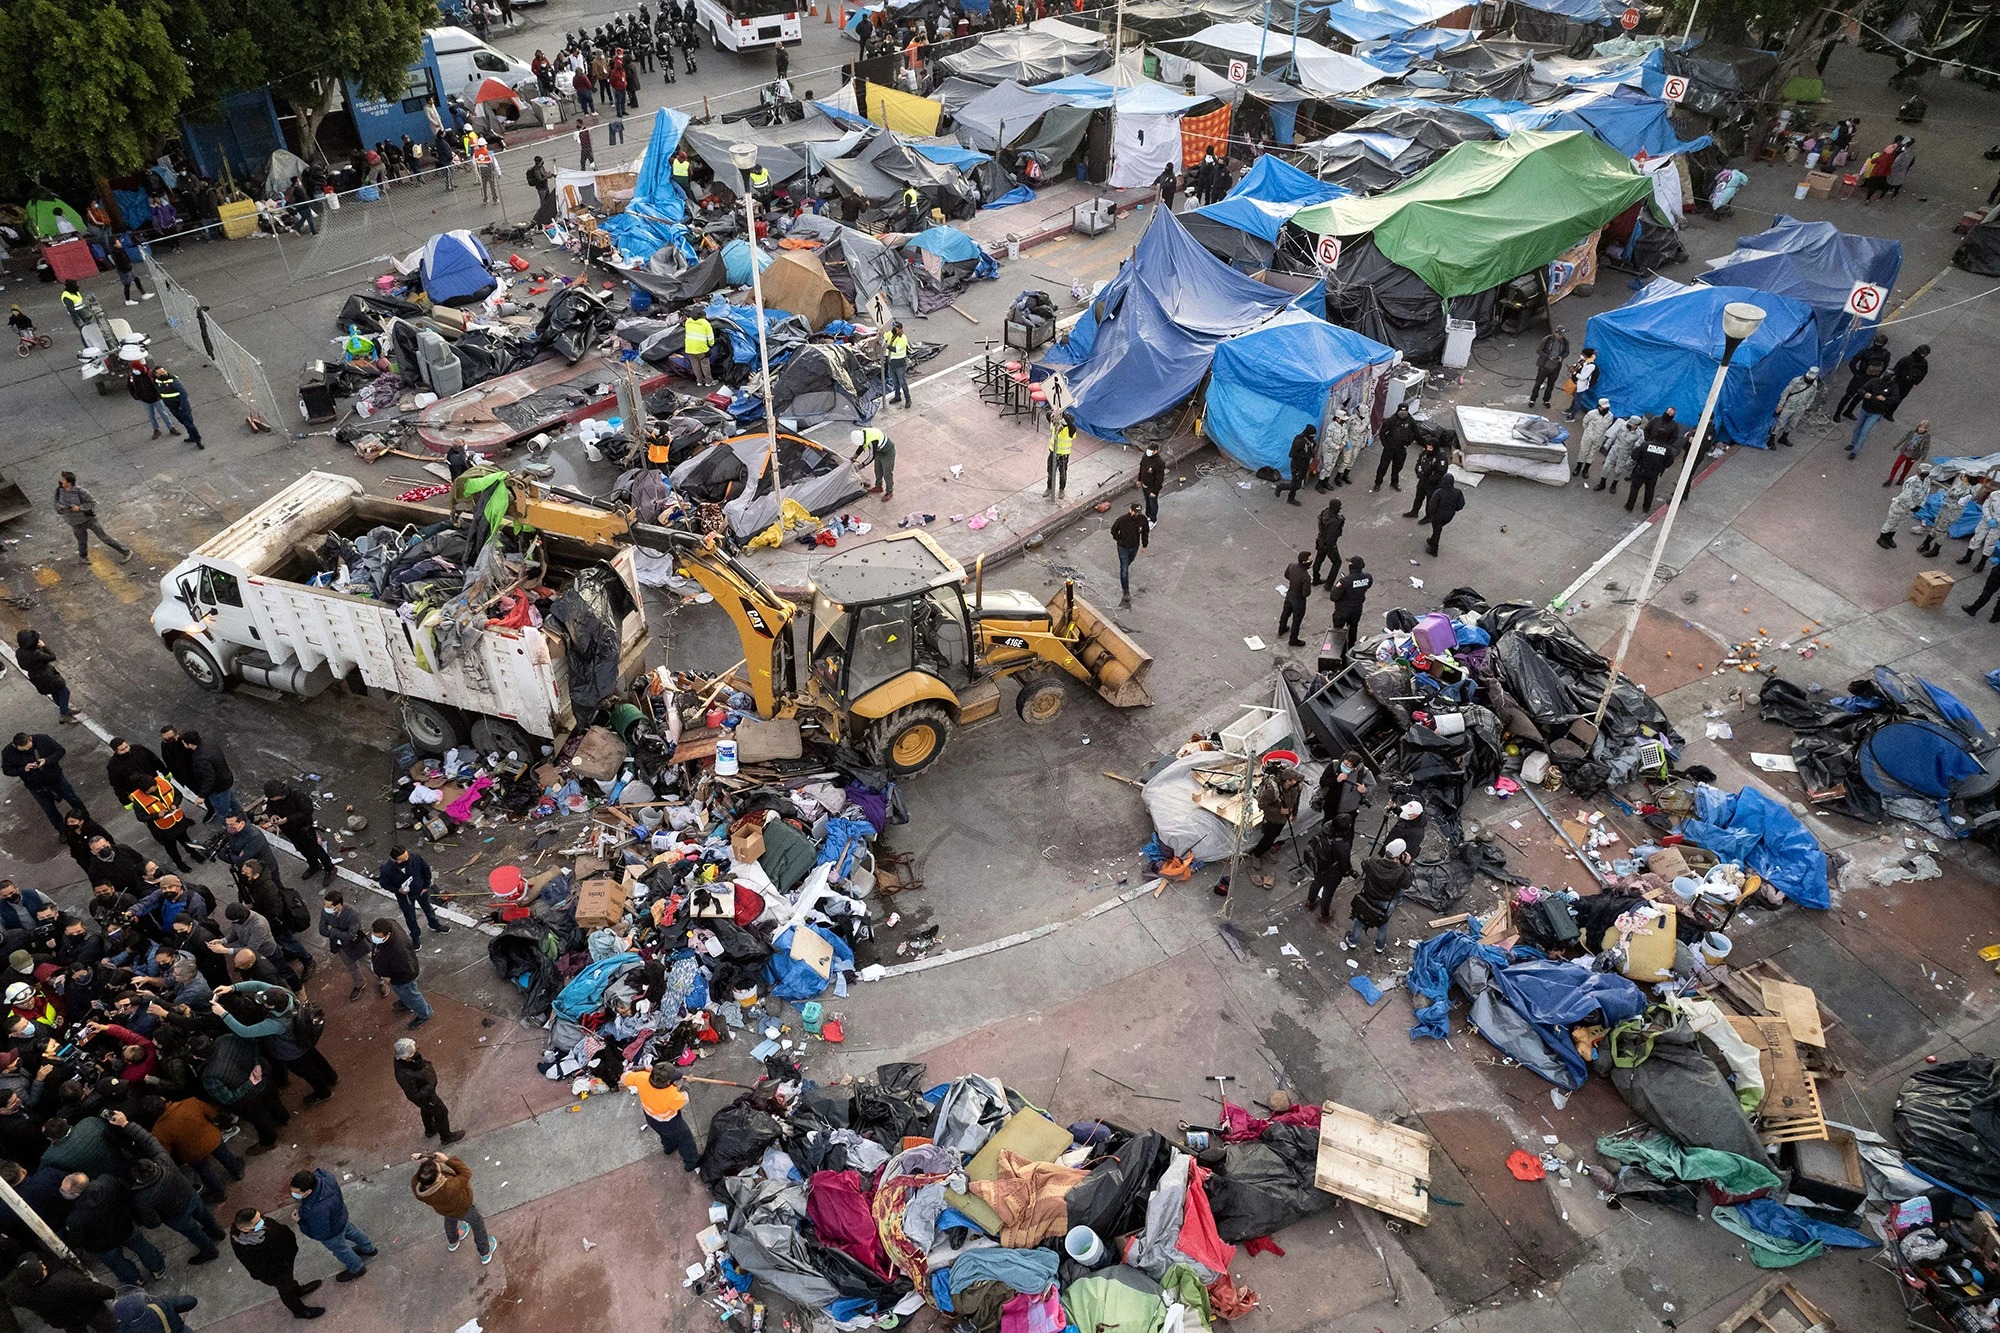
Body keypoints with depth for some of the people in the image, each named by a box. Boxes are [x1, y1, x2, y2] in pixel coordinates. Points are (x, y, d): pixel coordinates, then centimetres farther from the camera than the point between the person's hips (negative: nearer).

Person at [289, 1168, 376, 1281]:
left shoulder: (317, 1210, -49)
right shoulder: (324, 1176, -31)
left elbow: (320, 1233, -31)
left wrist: (300, 1221, -23)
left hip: (332, 1234, -6)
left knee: (340, 1249, 26)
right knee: (350, 1231, 35)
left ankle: (357, 1269, 56)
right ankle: (369, 1249, 64)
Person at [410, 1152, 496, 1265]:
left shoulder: (416, 1185, -38)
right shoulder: (450, 1188, -50)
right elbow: (466, 1173, -34)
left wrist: (423, 1158, -39)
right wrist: (448, 1160, -37)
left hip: (442, 1209, 4)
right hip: (462, 1208, -4)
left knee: (450, 1219, 39)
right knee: (477, 1224, 26)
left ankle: (452, 1242, 68)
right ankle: (485, 1253, 49)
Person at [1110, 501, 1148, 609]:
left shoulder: (1143, 519, -19)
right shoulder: (1122, 519, -28)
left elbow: (1145, 532, 0)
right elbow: (1114, 530, -9)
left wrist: (1144, 544, 7)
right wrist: (1119, 540, -4)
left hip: (1135, 547, 3)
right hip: (1123, 548, -3)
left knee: (1127, 564, 30)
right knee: (1124, 570, -2)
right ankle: (1126, 592, 7)